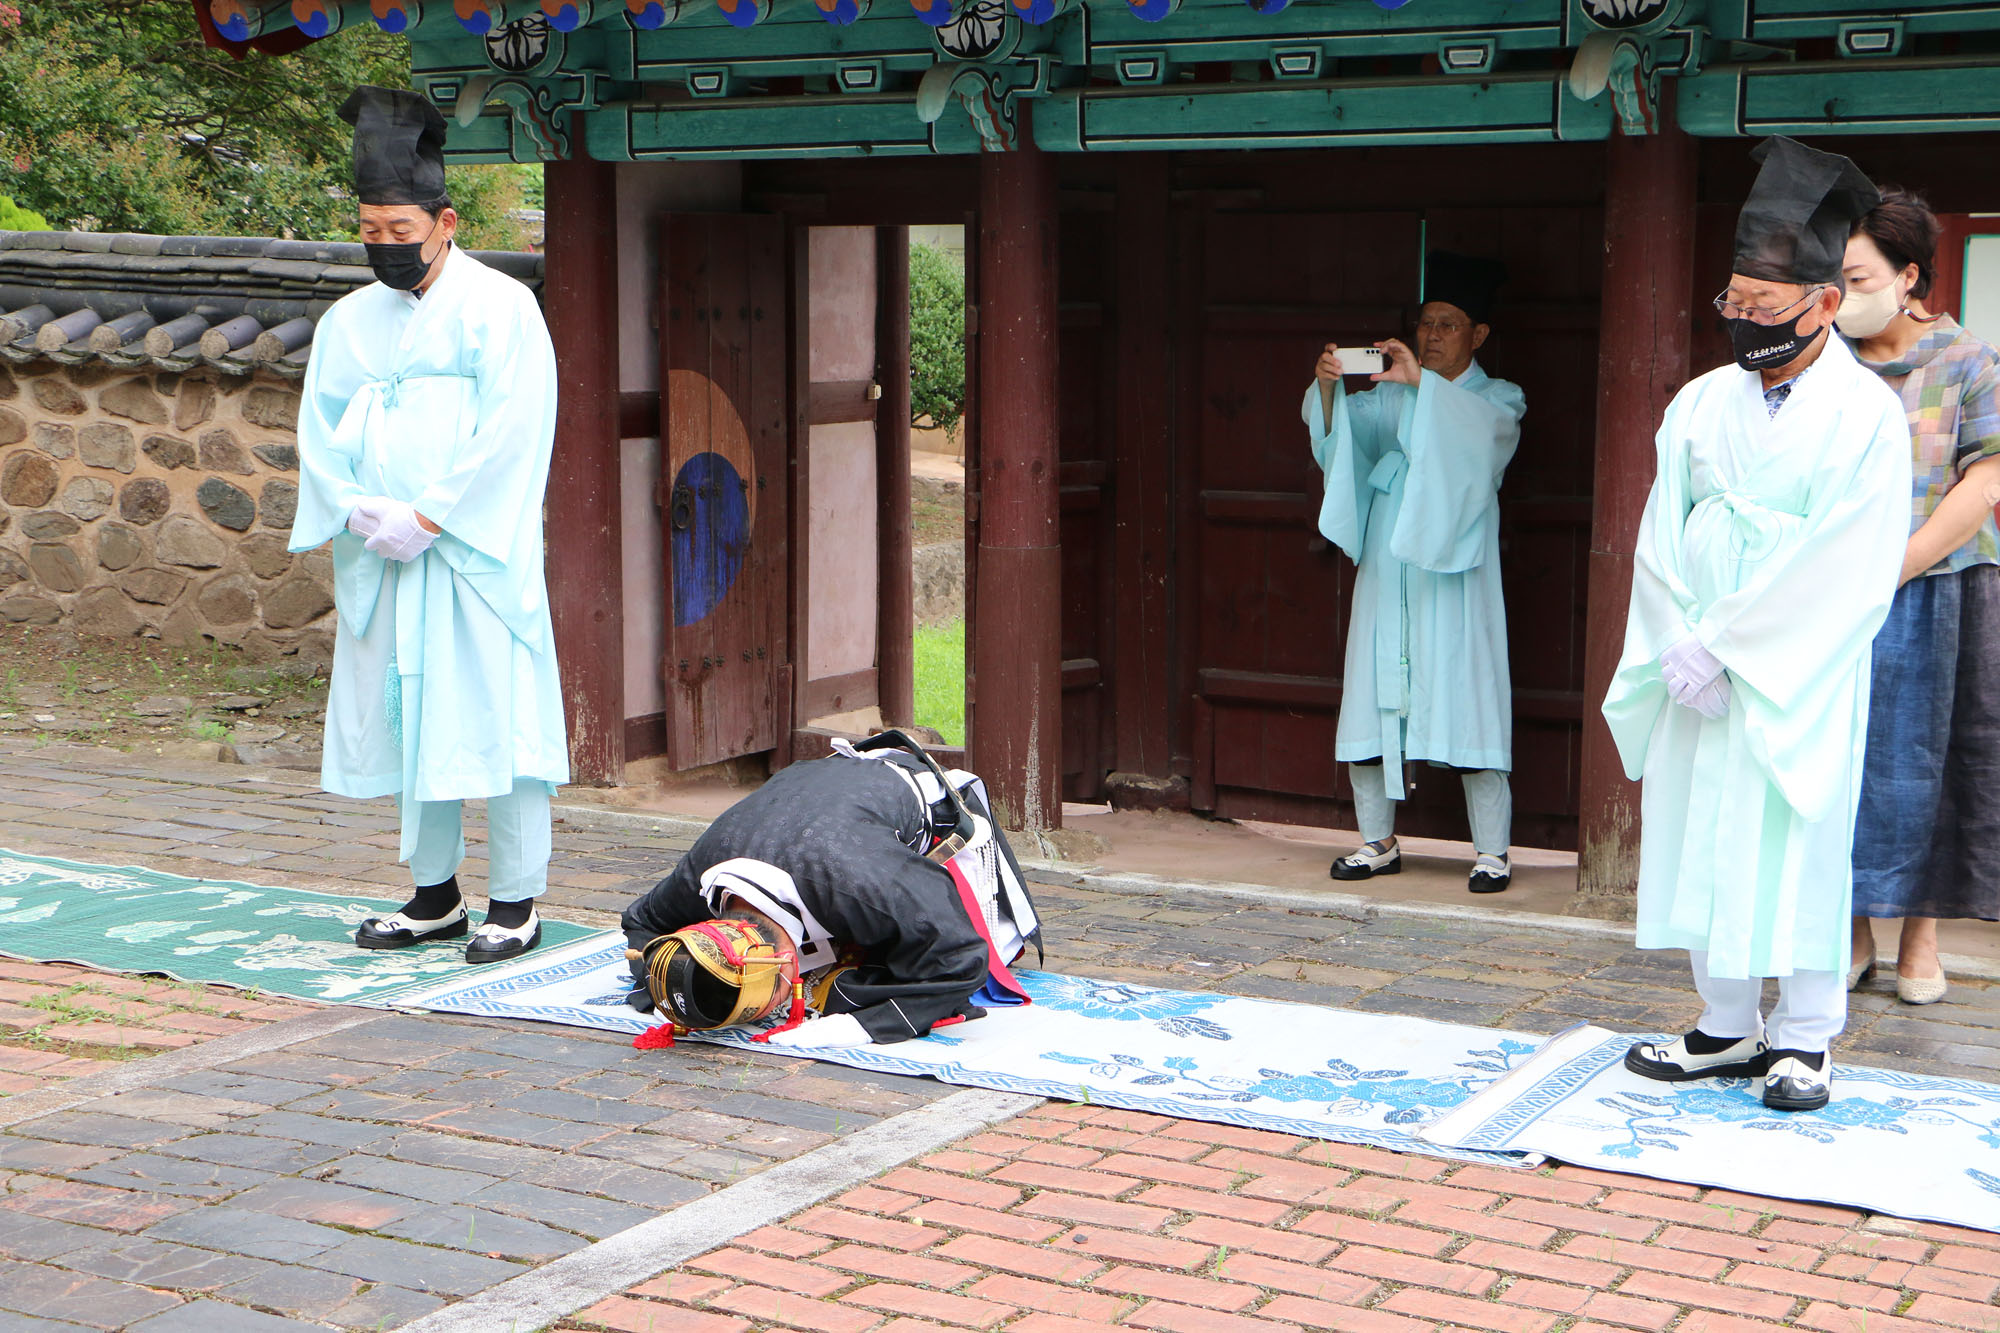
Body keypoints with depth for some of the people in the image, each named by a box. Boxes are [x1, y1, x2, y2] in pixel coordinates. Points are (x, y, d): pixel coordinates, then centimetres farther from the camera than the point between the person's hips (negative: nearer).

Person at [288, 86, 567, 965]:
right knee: (405, 720, 9)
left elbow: (512, 435, -12)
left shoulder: (501, 308, -4)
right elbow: (320, 432, 11)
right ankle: (434, 898, 19)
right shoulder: (349, 321, 13)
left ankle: (515, 903, 3)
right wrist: (359, 513, -7)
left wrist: (428, 519, -15)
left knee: (492, 719, -5)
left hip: (475, 557, -6)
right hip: (381, 562, 6)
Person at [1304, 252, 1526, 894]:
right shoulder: (1391, 397, 15)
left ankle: (1492, 851, -1)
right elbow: (1339, 428, -1)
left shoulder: (1495, 400, 6)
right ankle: (1378, 842, 13)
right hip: (1386, 574, 4)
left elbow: (1486, 430, -18)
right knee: (1371, 705, 2)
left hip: (1452, 577, -4)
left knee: (1467, 705, -8)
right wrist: (1328, 387, -22)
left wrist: (1421, 382, -28)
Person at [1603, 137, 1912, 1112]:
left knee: (1796, 850, 0)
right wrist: (1680, 649, -8)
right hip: (1696, 675, 5)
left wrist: (1725, 647, -15)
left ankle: (1802, 1040, 13)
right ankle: (1727, 1030, 19)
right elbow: (1660, 538, 5)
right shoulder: (1701, 404, 8)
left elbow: (1838, 569, -13)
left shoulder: (1865, 417, -7)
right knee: (1701, 842, 7)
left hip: (1800, 682, -5)